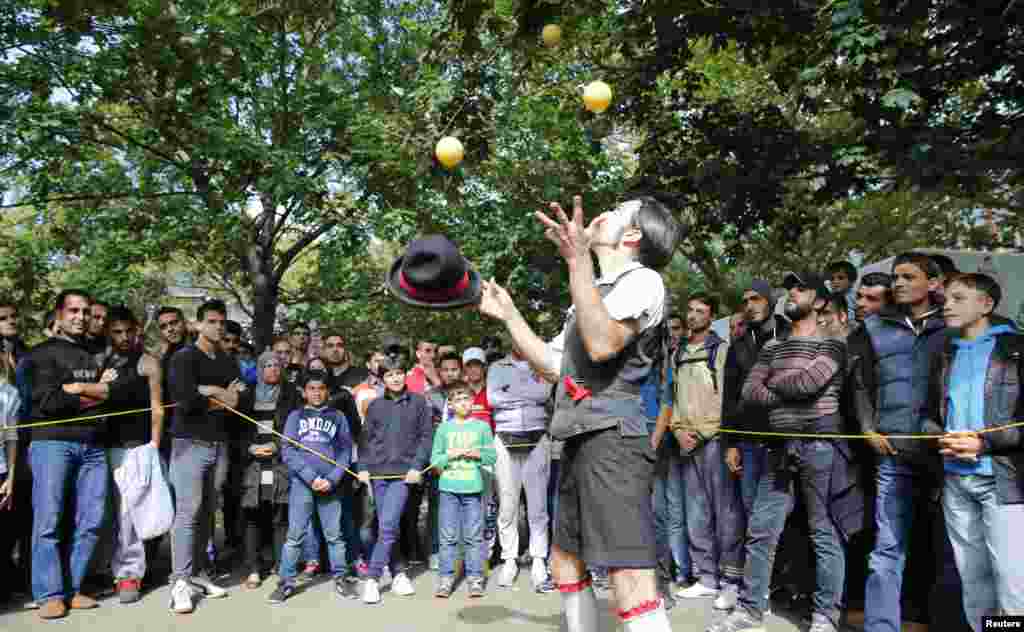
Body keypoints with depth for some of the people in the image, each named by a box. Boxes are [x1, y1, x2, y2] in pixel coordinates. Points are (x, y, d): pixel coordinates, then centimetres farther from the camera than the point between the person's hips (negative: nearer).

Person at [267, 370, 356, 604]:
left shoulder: (338, 417, 9)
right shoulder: (295, 416, 8)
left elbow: (345, 452, 6)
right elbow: (289, 452, -1)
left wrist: (332, 479, -8)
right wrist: (311, 477, -11)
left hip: (330, 485, 1)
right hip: (301, 483, 0)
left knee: (334, 534, 5)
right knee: (295, 535, 1)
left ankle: (340, 578, 15)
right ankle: (286, 582, 10)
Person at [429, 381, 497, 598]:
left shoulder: (482, 427, 7)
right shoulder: (444, 428, 7)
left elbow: (492, 456, 6)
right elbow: (434, 460, 5)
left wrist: (478, 454, -11)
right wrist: (451, 455, -11)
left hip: (473, 488, 0)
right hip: (449, 488, 0)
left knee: (474, 536, 2)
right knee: (448, 536, 3)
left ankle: (475, 577, 11)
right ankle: (446, 578, 11)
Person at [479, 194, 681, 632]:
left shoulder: (642, 279, -4)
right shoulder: (596, 293, 26)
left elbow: (602, 345, -23)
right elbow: (550, 366, 27)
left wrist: (577, 259, -28)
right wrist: (507, 314, 23)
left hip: (611, 440, -10)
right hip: (581, 443, 10)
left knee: (630, 582, -16)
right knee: (565, 563, 19)